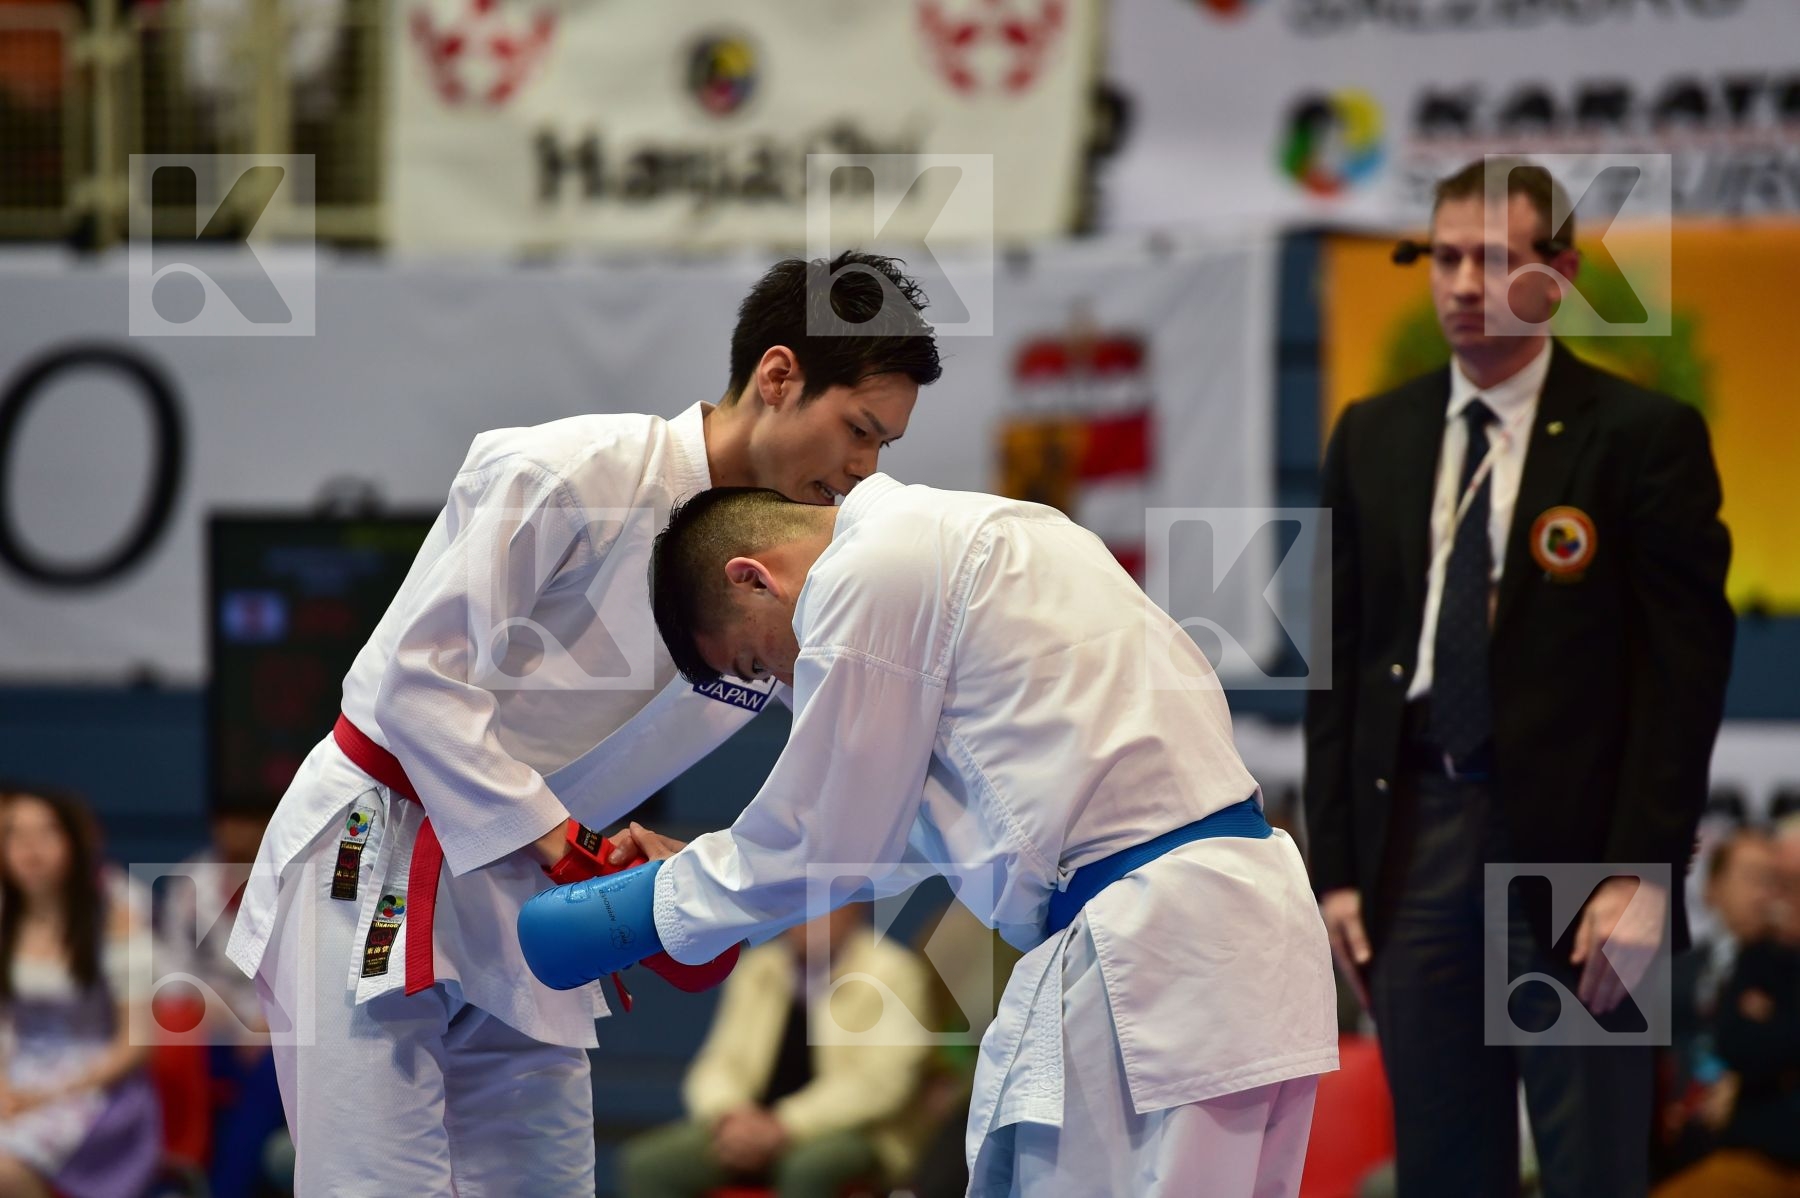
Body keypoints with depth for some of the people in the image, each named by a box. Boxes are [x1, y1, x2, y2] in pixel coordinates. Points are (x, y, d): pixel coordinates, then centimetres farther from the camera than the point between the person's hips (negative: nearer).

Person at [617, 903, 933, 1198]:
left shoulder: (891, 972, -5)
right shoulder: (756, 969, 10)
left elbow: (877, 1082, -15)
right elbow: (721, 1064, 10)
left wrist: (784, 1126, -25)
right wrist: (731, 1113, -14)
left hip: (850, 1133, -5)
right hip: (755, 1124, 5)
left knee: (806, 1169, -40)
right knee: (643, 1163, -18)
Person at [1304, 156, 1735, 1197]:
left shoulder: (1643, 435, -2)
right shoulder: (1372, 437, 12)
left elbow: (1688, 668, -6)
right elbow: (1339, 660, 13)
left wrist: (1643, 875, -13)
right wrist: (1336, 866, 5)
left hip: (1570, 841, -4)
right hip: (1415, 830, 4)